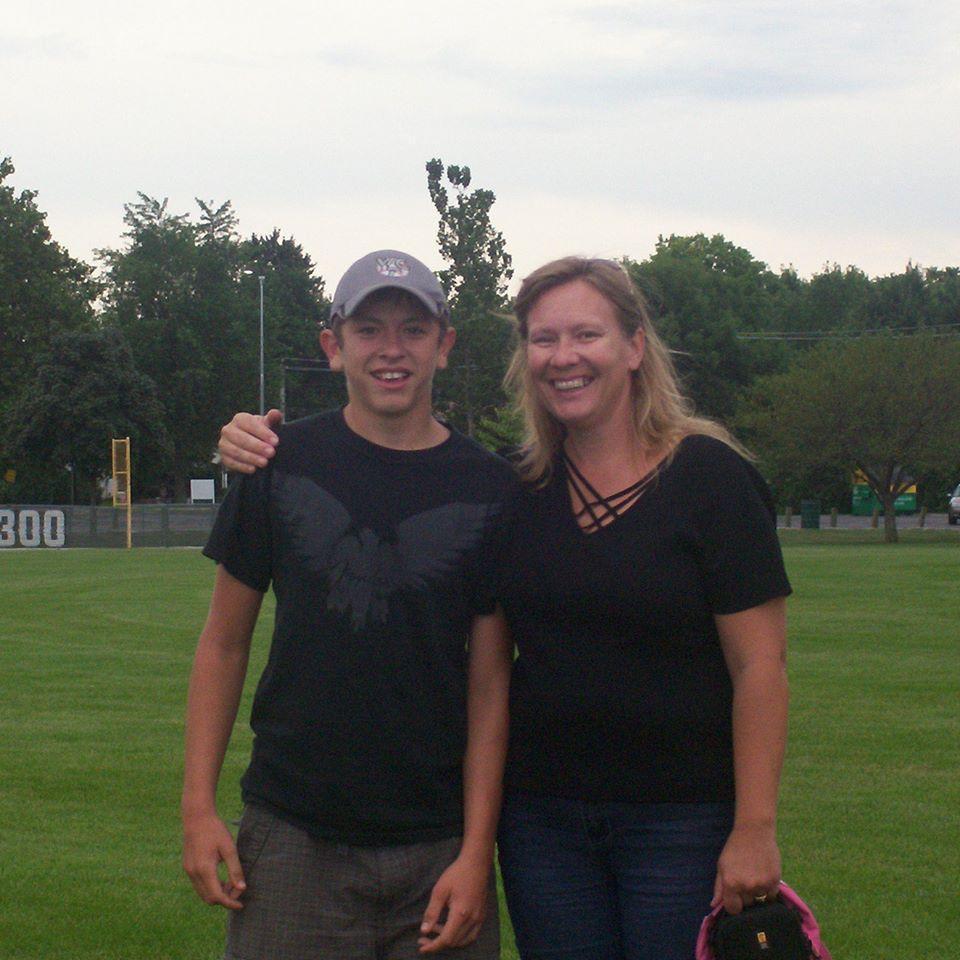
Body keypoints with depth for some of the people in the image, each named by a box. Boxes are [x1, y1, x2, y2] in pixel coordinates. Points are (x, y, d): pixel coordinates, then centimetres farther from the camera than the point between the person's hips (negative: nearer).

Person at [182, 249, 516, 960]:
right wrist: (199, 807, -2)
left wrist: (477, 849, -7)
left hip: (439, 849, 0)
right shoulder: (282, 463, 1)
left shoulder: (488, 489, 0)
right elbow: (224, 642, 5)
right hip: (291, 839, 0)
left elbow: (490, 680, 0)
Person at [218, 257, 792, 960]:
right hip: (541, 812, 4)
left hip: (681, 816, -4)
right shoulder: (514, 489, 4)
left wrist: (755, 828, -14)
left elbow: (760, 665, -9)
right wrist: (261, 447, -5)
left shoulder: (708, 474, -7)